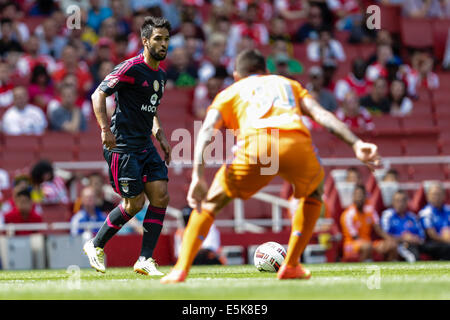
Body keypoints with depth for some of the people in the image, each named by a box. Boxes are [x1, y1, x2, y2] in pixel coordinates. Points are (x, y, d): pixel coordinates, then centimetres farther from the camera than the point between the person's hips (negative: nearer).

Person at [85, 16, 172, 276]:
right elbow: (99, 95, -14)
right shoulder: (132, 68, -12)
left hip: (146, 145, 8)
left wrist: (160, 134, 17)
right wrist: (105, 130, -23)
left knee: (161, 196, -4)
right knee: (135, 203, -6)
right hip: (123, 145, -8)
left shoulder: (160, 75, 15)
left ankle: (145, 260, 1)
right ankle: (96, 245, 15)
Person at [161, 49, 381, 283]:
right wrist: (356, 144, 10)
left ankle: (181, 269, 6)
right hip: (298, 145, 2)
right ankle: (291, 266, 29)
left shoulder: (230, 92, 32)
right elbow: (321, 114, 20)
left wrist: (198, 178, 2)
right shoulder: (288, 84, 38)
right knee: (313, 192, 35)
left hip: (255, 145, -2)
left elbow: (207, 130, 12)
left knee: (209, 202, 20)